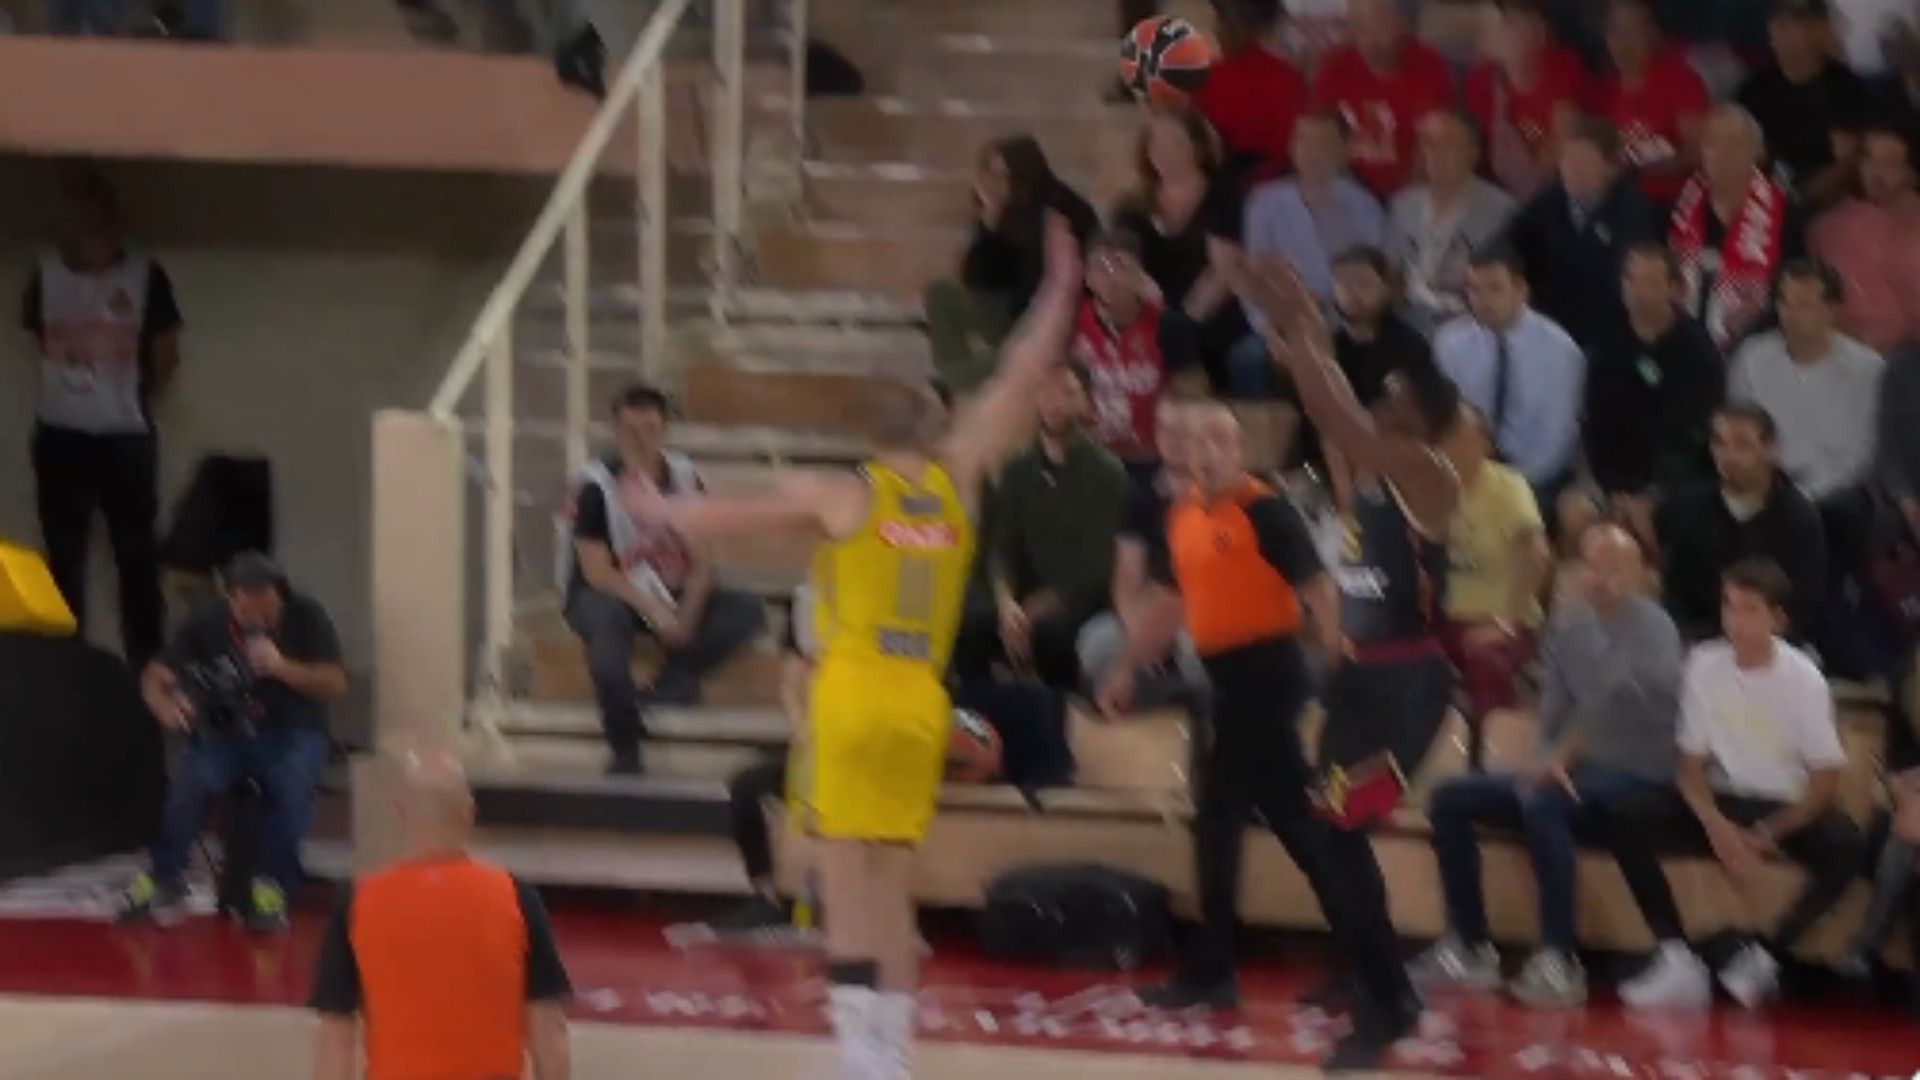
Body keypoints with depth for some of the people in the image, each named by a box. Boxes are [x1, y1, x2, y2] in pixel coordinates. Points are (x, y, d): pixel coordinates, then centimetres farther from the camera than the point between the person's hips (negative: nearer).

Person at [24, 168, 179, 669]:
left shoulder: (145, 276, -4)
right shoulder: (46, 275, 2)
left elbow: (166, 356, 2)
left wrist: (137, 402, 5)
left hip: (127, 436, -2)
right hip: (61, 435, 2)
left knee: (137, 554, 1)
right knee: (63, 556, 7)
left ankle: (146, 666, 5)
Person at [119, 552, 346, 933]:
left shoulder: (306, 617, -9)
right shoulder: (207, 623, -6)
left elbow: (336, 685, -12)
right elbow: (154, 677, -5)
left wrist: (282, 667, -28)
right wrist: (165, 707, -29)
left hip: (294, 732, -1)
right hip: (226, 731, 1)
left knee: (292, 783, -36)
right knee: (190, 780, -30)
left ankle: (272, 886, -24)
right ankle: (164, 881, -12)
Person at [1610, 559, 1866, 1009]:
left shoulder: (1803, 679, -14)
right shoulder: (1704, 666, -7)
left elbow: (1825, 780, -11)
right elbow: (1692, 764, -2)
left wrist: (1766, 835, -20)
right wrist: (1718, 827, -21)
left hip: (1786, 807, -3)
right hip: (1723, 800, 3)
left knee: (1847, 847, -34)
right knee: (1628, 818, -22)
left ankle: (1766, 958, -21)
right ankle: (1678, 959, -23)